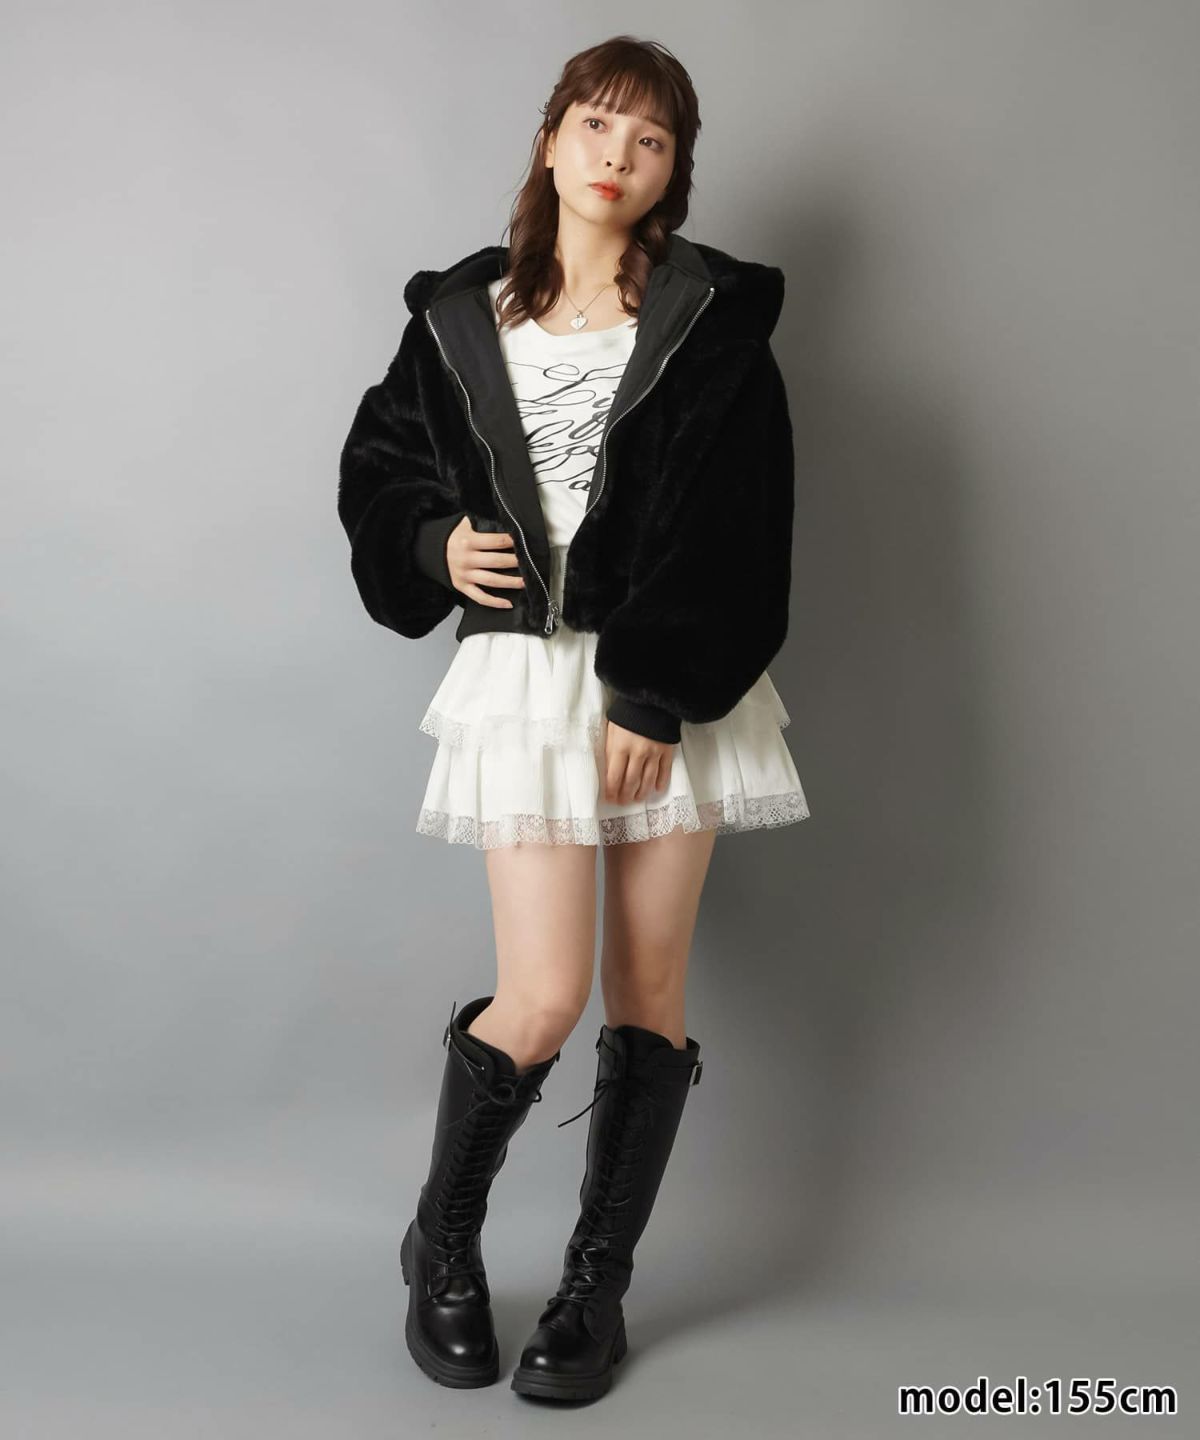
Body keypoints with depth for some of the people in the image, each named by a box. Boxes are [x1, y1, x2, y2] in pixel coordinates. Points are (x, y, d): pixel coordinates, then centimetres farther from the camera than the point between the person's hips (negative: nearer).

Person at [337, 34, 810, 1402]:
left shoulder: (714, 320, 1)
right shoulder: (462, 317, 8)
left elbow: (738, 532, -6)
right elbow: (377, 465, 18)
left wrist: (655, 699, -14)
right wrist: (436, 545, -3)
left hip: (675, 684, 0)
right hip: (526, 676, 0)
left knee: (648, 993, 6)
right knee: (541, 999, -7)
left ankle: (597, 1282, 23)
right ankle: (441, 1247, 21)